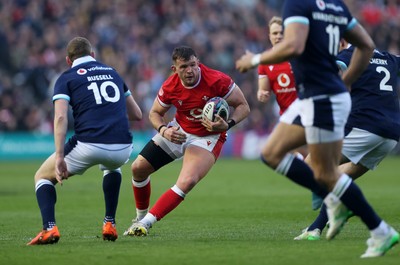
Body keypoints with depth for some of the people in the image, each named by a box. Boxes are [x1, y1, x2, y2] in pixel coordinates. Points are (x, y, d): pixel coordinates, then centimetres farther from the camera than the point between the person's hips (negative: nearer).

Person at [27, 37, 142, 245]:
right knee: (112, 167, 43)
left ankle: (49, 228, -3)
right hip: (122, 147, 4)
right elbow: (136, 114, 27)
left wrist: (59, 157, -12)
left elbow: (60, 117, -7)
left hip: (89, 145, -4)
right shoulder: (112, 73, 25)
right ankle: (109, 224, 29)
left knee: (42, 177, 20)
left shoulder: (66, 78, 10)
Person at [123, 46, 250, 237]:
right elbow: (155, 113, 2)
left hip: (208, 137, -4)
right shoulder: (170, 87, -16)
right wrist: (164, 130, -20)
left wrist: (227, 125, -32)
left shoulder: (218, 81, -25)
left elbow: (243, 106, -14)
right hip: (178, 132, 4)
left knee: (187, 182, -28)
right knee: (138, 168, 0)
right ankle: (140, 218, 23)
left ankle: (146, 222, -21)